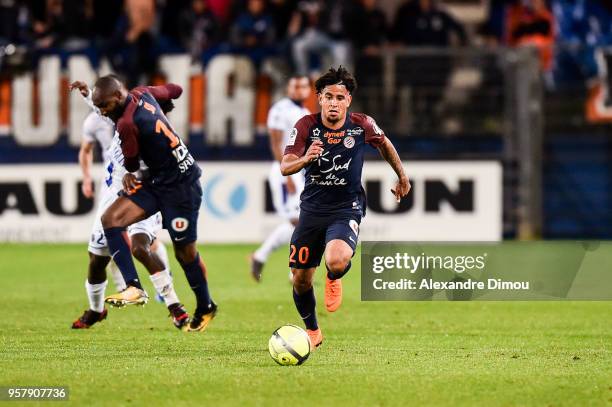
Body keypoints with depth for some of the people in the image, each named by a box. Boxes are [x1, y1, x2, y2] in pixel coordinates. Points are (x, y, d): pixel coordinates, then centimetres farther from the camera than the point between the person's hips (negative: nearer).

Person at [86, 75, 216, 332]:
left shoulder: (126, 123, -25)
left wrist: (129, 173, 15)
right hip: (156, 181, 10)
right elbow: (174, 90, 17)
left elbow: (131, 163, -9)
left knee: (185, 251, 4)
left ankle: (205, 308, 26)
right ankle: (134, 287, -14)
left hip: (180, 186, -10)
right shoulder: (143, 94, -1)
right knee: (111, 218, -8)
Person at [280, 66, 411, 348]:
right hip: (312, 208, 2)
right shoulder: (306, 126, -10)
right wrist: (305, 158, -37)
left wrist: (402, 177, 24)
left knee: (336, 262, -31)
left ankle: (334, 280, 9)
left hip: (346, 209, -2)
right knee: (300, 280, 6)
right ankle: (312, 331, 35)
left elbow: (384, 144, 14)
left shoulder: (362, 125, -8)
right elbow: (285, 167, -16)